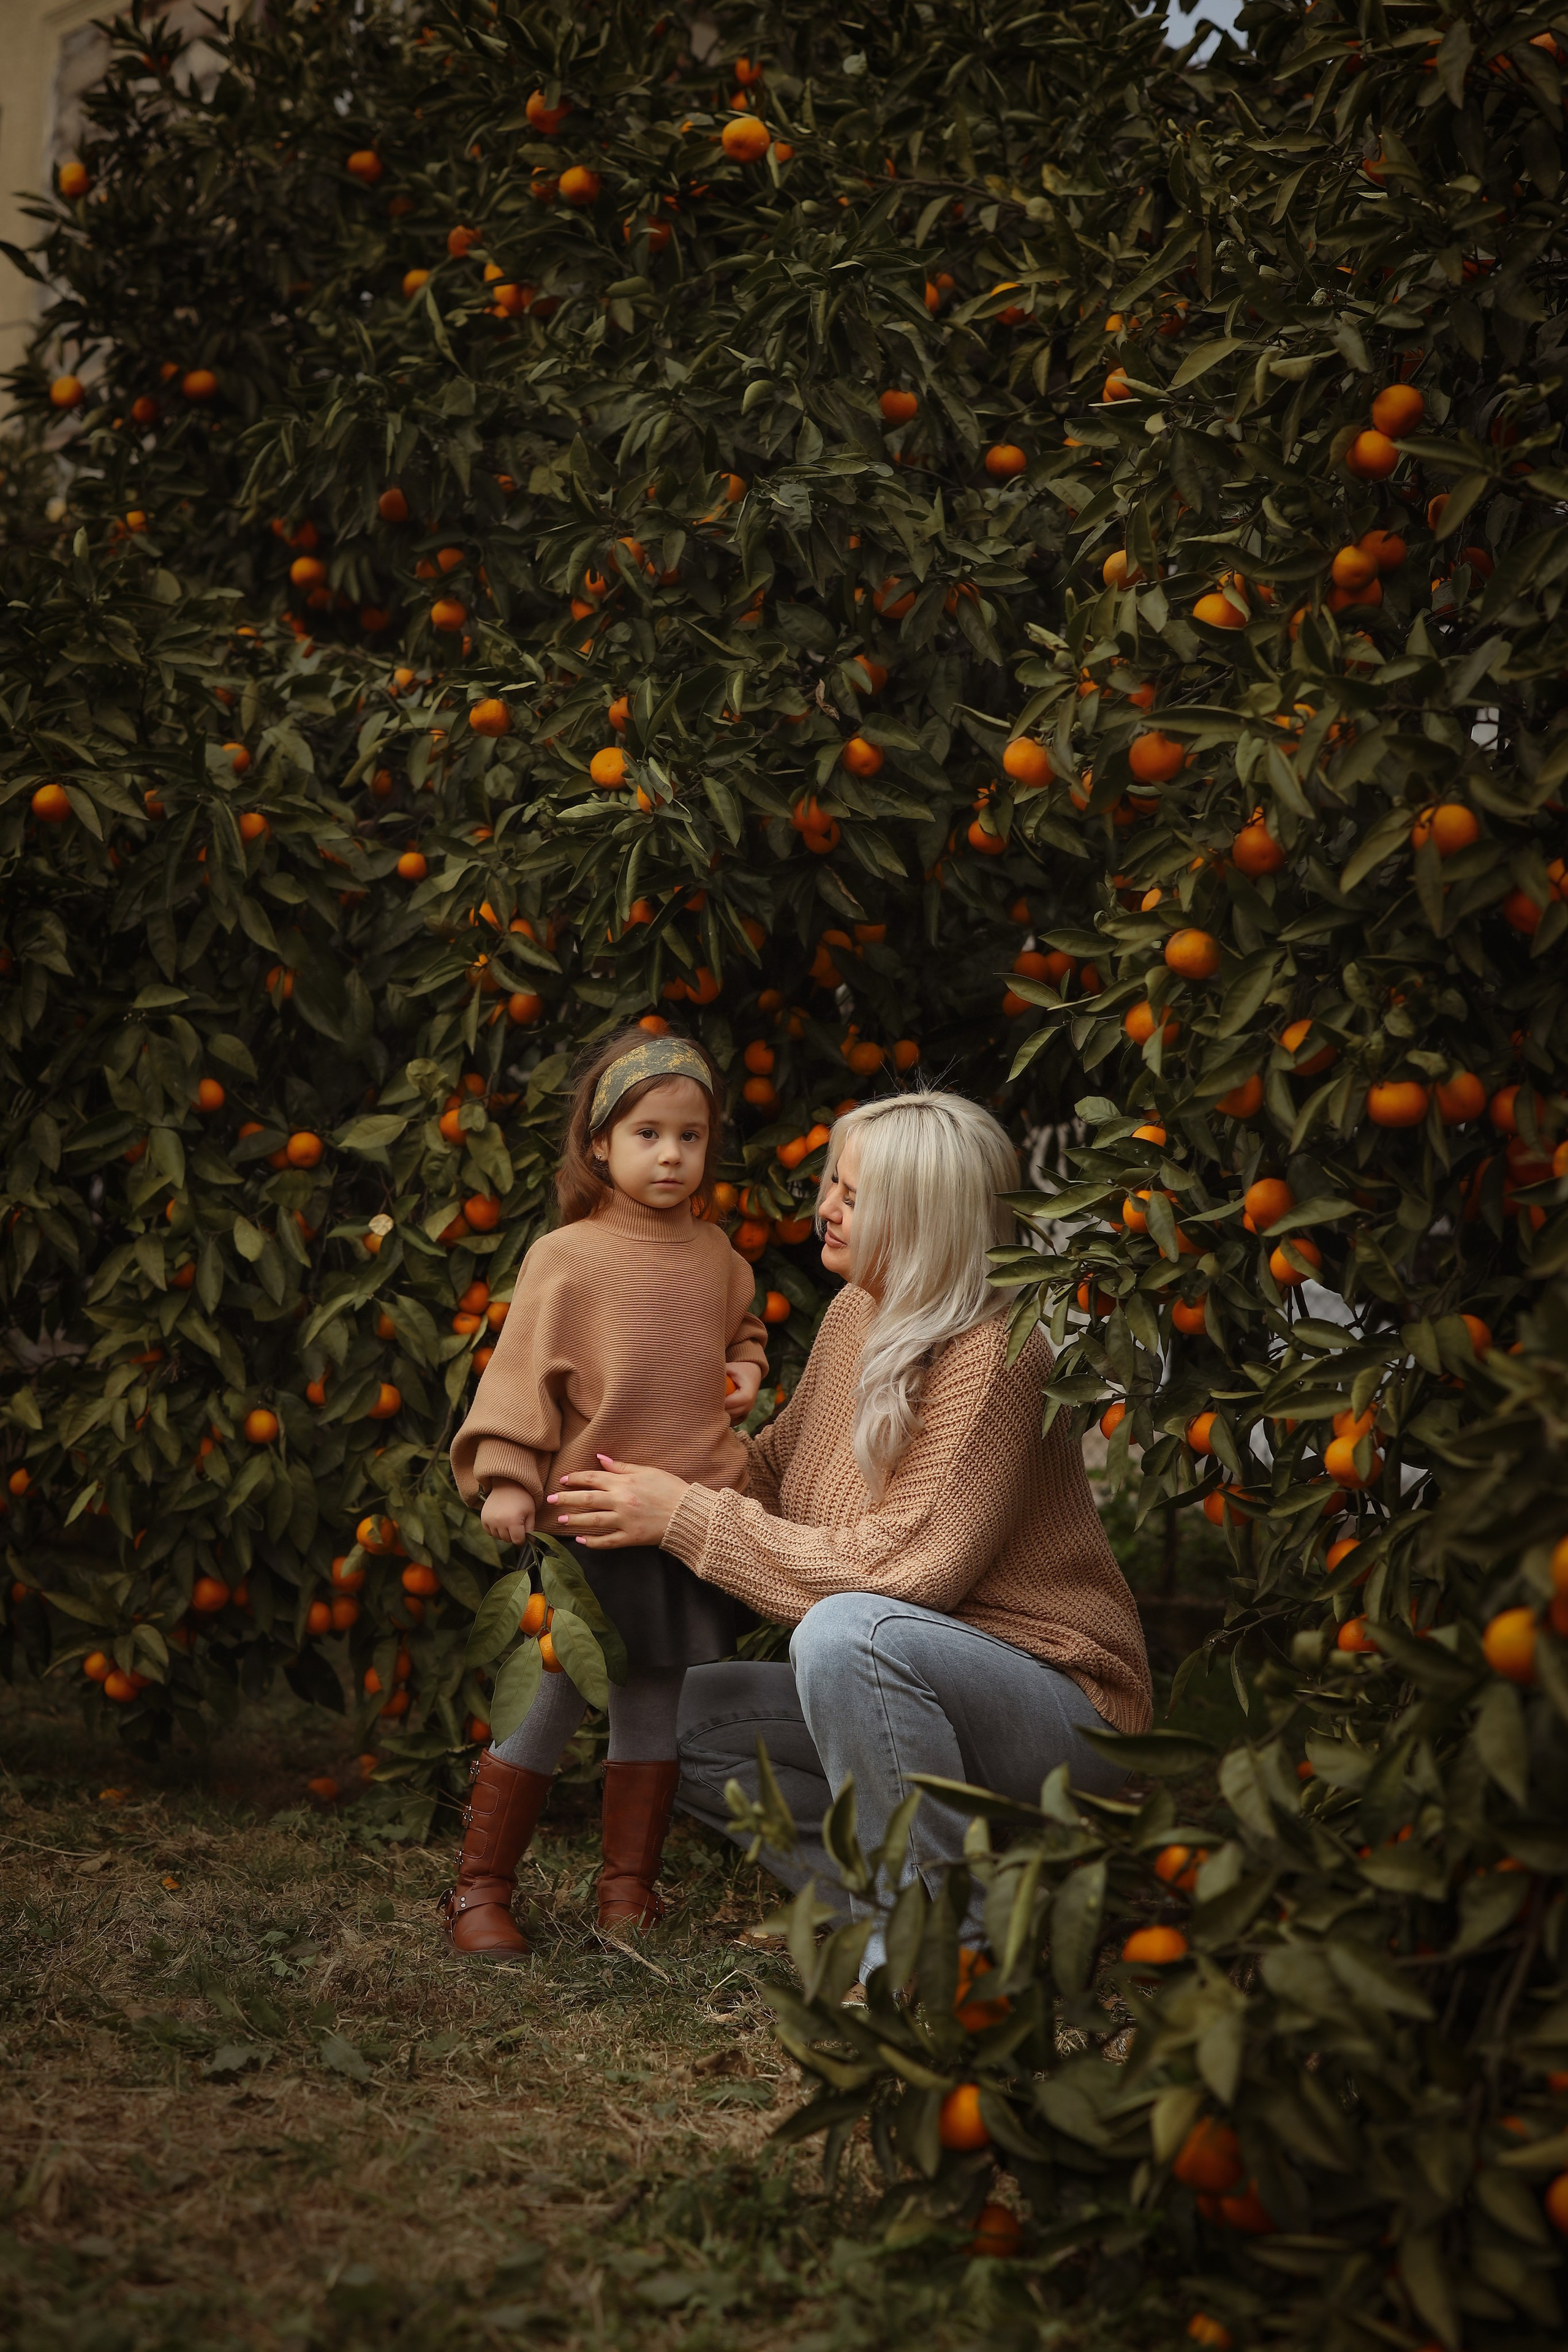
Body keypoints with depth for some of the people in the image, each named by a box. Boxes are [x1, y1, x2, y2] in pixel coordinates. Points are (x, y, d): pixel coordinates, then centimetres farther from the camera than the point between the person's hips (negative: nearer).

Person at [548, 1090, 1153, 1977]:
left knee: (846, 1630, -35)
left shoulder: (992, 1356, -22)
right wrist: (660, 1483, 0)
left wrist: (687, 1518, -22)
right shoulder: (856, 1313, 4)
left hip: (1064, 1717, -8)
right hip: (907, 1696, 8)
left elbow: (896, 1570, -27)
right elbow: (779, 1465, 18)